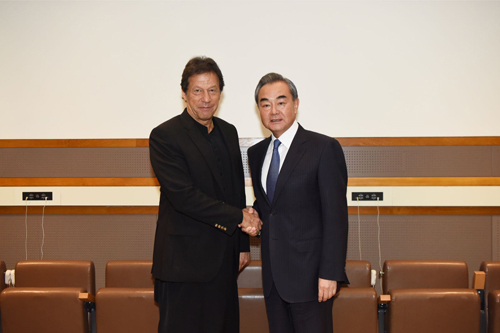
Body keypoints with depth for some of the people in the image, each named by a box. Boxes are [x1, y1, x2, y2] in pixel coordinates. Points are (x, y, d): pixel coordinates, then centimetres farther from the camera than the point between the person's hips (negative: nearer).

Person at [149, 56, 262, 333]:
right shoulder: (165, 136, -10)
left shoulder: (228, 132, 12)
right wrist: (238, 217, -16)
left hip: (224, 258, 7)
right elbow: (183, 196, -19)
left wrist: (243, 244, 16)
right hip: (185, 261, -6)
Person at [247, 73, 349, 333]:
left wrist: (330, 273, -16)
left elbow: (335, 215, -12)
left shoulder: (324, 148, -8)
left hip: (309, 272, -6)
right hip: (273, 272, 6)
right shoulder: (256, 153, 12)